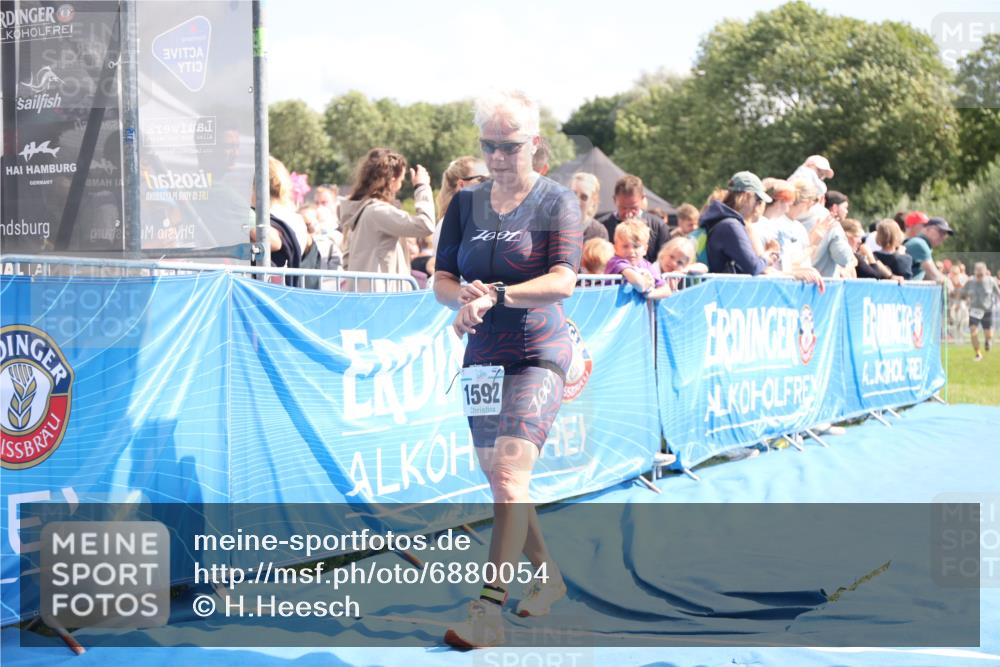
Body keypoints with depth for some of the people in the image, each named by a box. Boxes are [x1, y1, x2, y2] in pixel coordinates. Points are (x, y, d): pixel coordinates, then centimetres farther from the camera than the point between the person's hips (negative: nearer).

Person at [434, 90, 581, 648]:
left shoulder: (557, 201, -5)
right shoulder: (467, 203, 9)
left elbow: (563, 281, -15)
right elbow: (442, 279, 7)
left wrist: (494, 296, -27)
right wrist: (464, 296, -17)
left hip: (538, 354, -6)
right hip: (483, 356, 6)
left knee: (510, 475, -18)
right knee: (499, 479, 13)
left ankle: (489, 609, -21)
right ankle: (548, 576, 33)